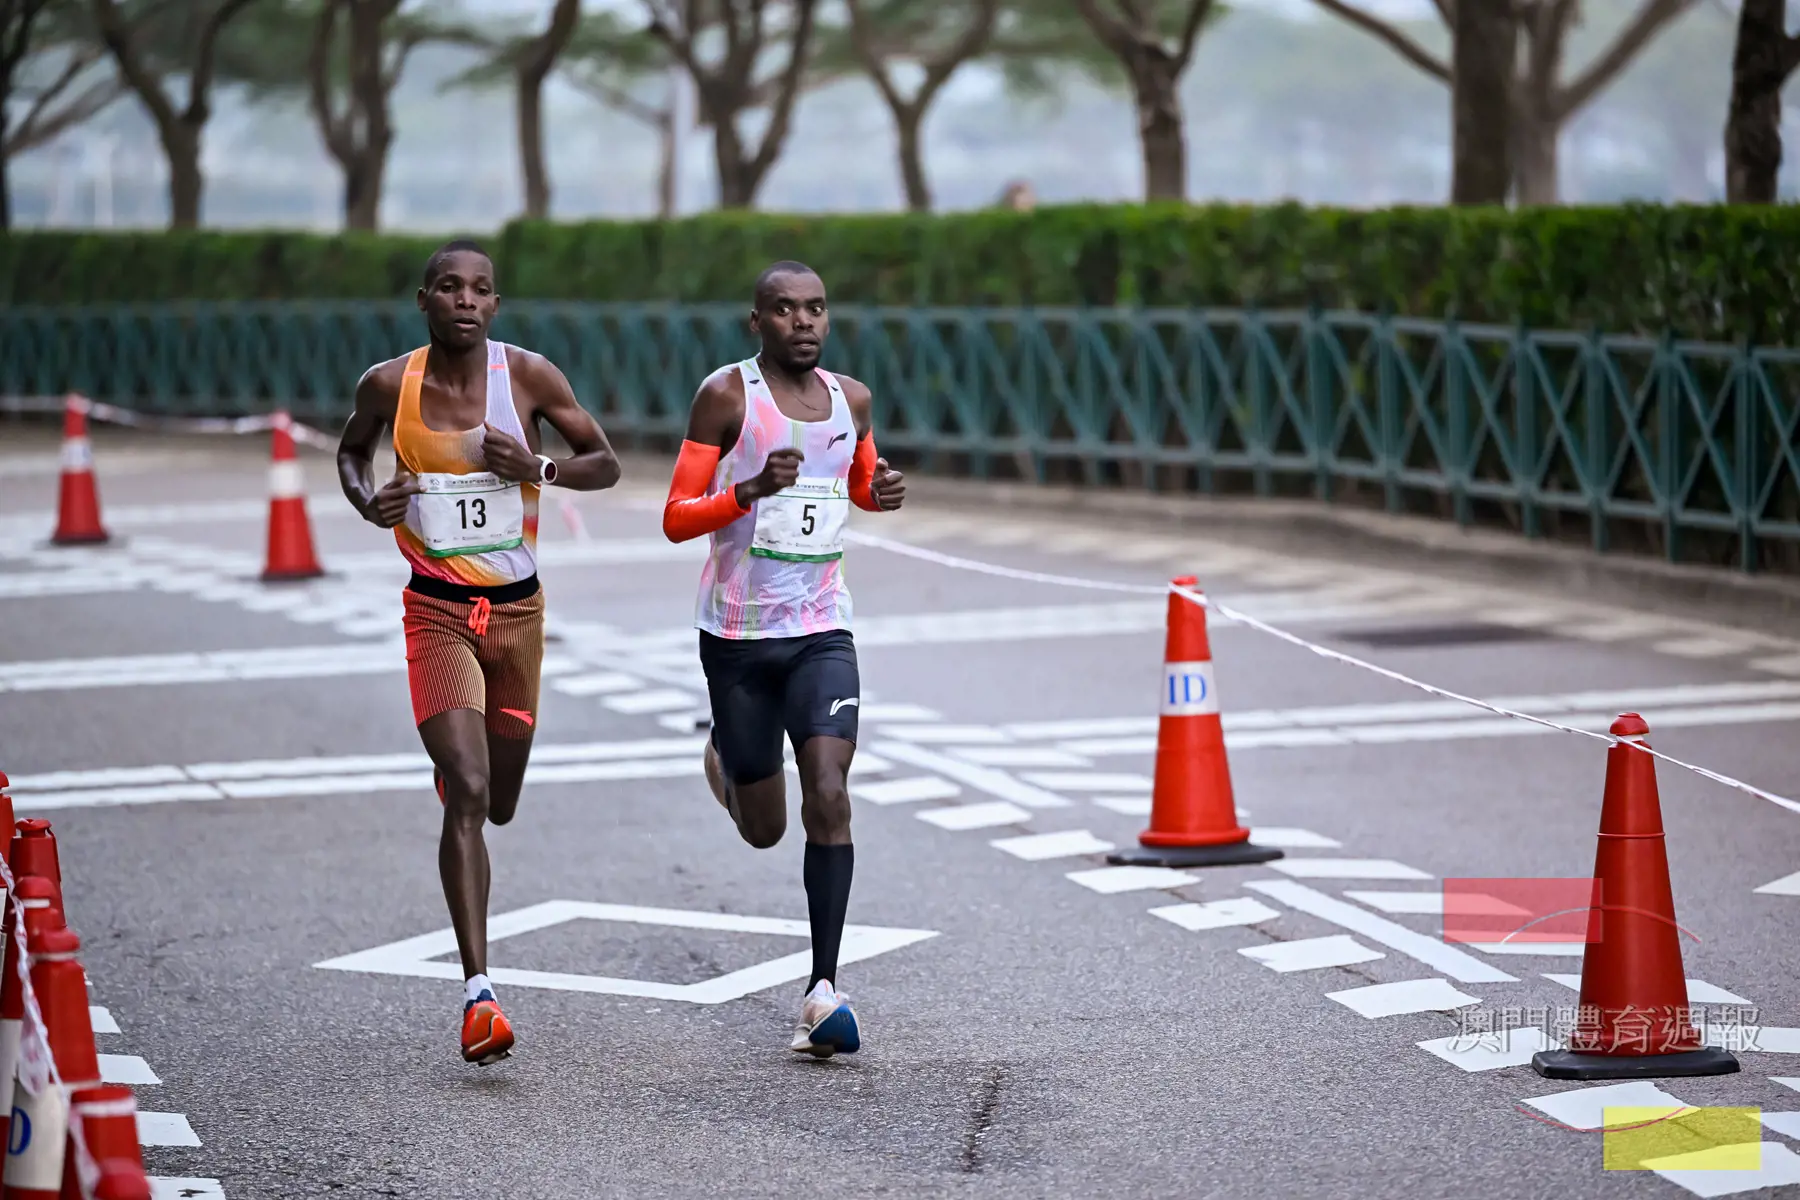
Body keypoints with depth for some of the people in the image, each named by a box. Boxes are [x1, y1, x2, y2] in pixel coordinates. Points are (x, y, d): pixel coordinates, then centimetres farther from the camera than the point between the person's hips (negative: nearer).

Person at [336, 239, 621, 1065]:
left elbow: (605, 464, 2)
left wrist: (539, 467, -18)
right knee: (466, 791, -19)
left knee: (497, 803, 15)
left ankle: (454, 759, 56)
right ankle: (478, 992, -20)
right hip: (437, 612, -2)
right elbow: (351, 450, 15)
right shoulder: (390, 385, -6)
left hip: (517, 608, 2)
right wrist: (367, 501, -7)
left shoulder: (527, 376, -7)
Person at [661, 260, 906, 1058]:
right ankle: (725, 757, 46)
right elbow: (676, 519, -10)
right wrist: (751, 491, -27)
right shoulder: (728, 395, -8)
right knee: (763, 829, 9)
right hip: (738, 634, -2)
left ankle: (822, 991, -16)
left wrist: (882, 494, 3)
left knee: (828, 796, -17)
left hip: (821, 633, 2)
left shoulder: (850, 399, 6)